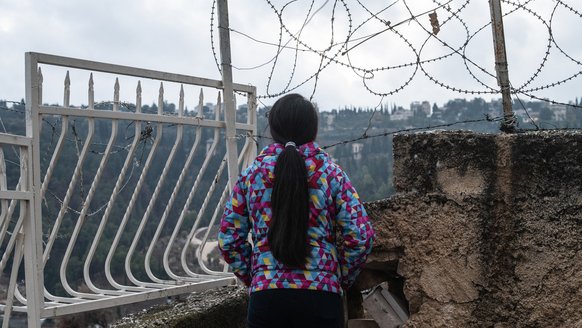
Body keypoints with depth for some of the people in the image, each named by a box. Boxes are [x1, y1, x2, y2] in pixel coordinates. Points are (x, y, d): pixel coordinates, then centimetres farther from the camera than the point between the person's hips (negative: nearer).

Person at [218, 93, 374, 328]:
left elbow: (228, 240, 5)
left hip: (265, 296, 1)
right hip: (321, 296, -1)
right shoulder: (331, 173, 0)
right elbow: (360, 238, -5)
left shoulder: (251, 175, 4)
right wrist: (341, 280, 8)